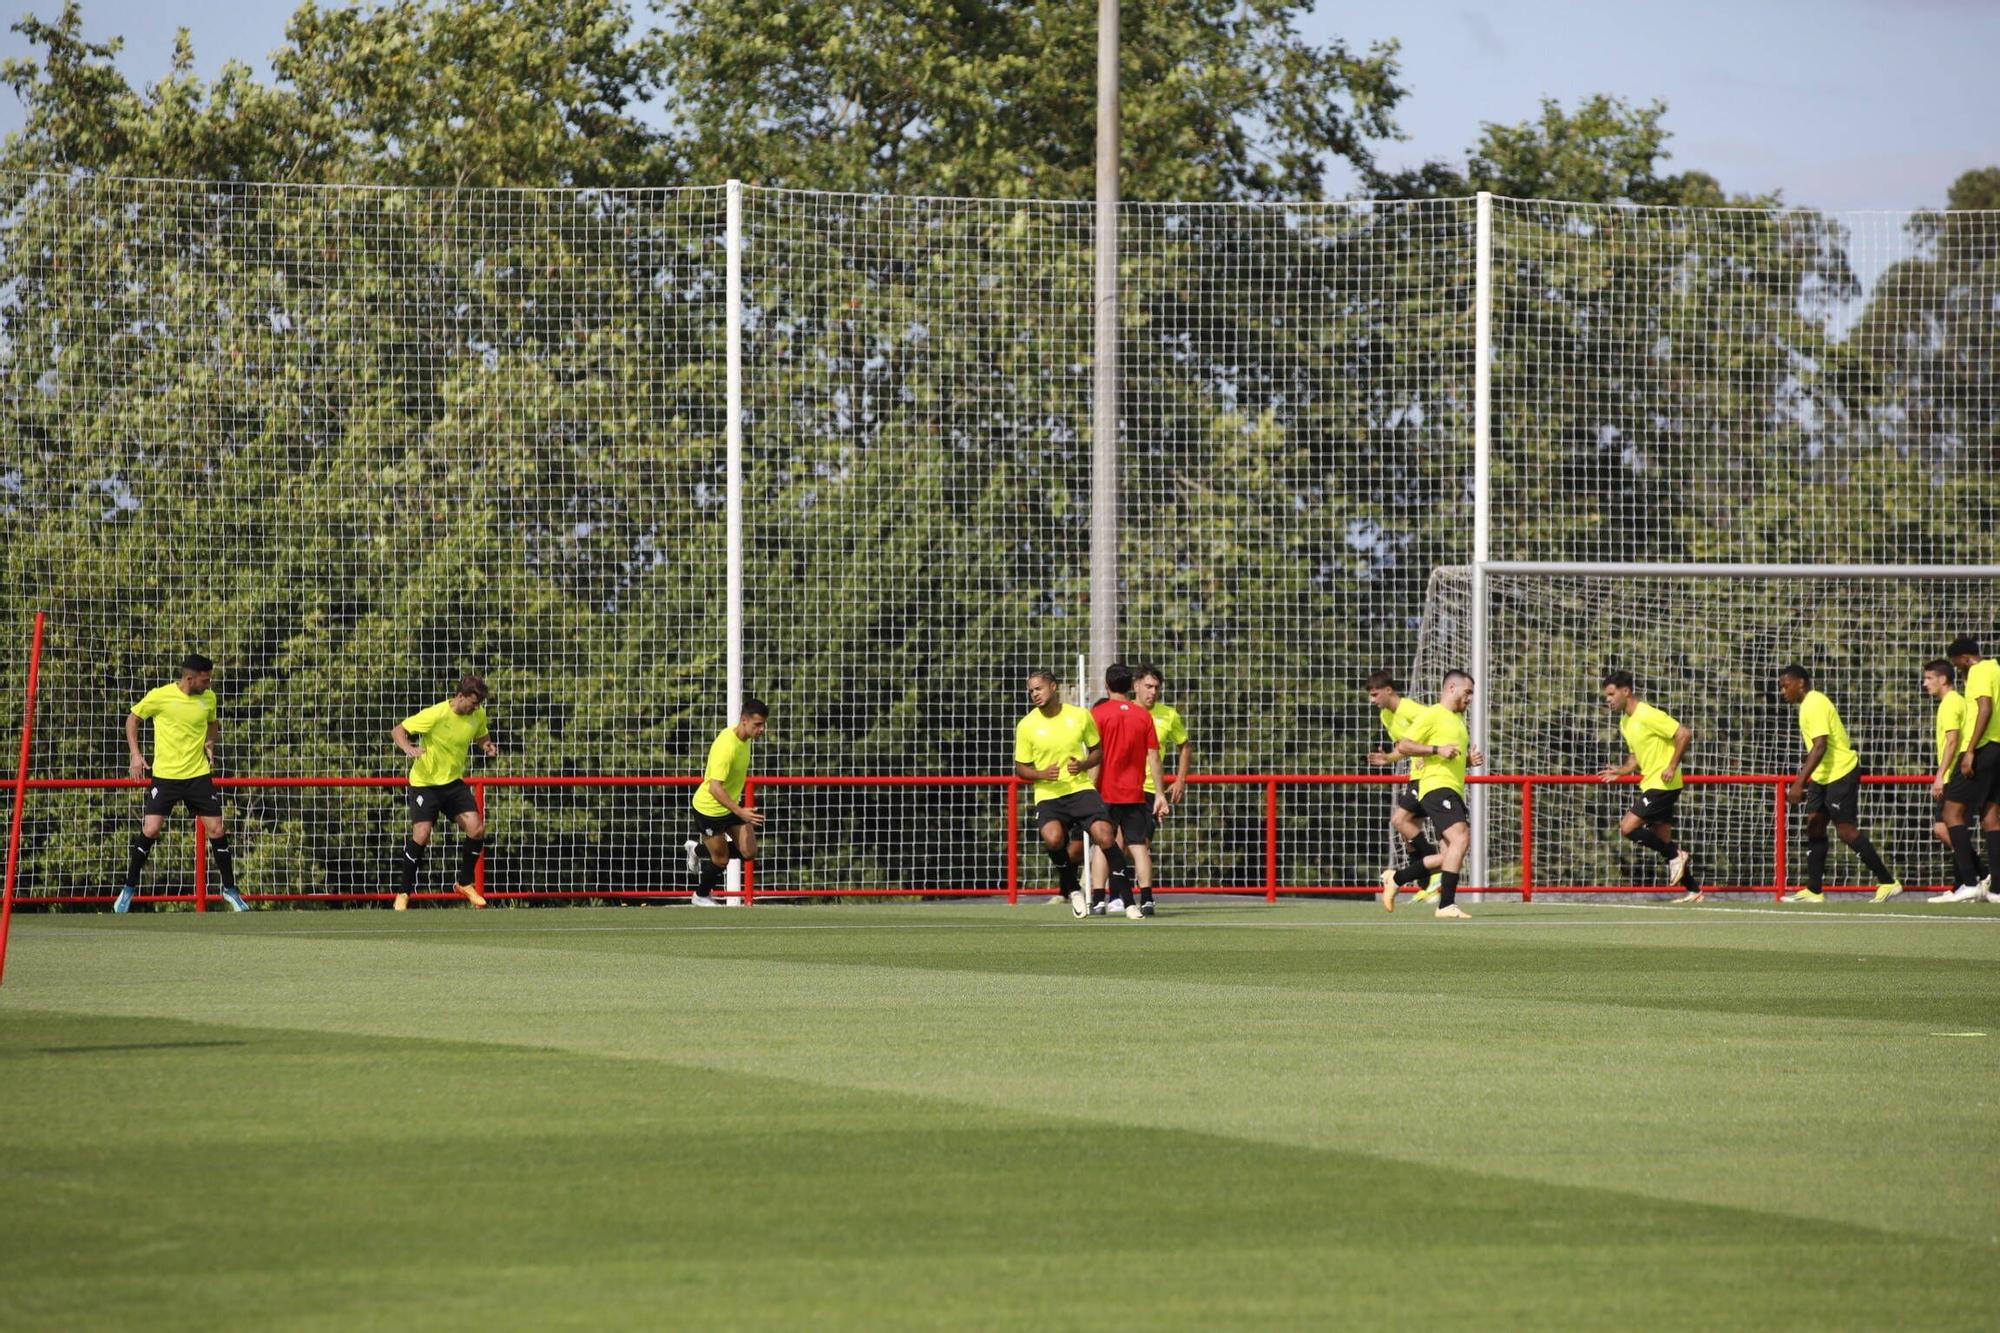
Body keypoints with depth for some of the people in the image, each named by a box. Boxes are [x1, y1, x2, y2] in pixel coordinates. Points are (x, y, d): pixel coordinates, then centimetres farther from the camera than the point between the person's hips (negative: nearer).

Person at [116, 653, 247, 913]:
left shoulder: (209, 698, 1)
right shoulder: (160, 696, -11)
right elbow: (132, 719, 3)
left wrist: (210, 743, 1)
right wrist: (136, 754, -5)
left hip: (199, 774, 3)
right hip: (165, 775, -3)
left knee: (216, 829, -1)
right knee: (150, 830, -10)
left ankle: (230, 890, 14)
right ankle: (128, 889, 6)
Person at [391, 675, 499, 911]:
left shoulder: (478, 715, -4)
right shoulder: (435, 715, -21)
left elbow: (482, 736, 18)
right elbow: (397, 730, -15)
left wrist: (488, 747, -7)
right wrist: (408, 748, -36)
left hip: (454, 782, 5)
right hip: (425, 782, -5)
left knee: (476, 828, -9)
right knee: (421, 836, -15)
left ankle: (465, 883, 12)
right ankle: (403, 894, 0)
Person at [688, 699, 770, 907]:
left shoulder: (744, 738, -4)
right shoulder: (727, 747, -33)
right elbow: (714, 788, -35)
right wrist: (740, 812, -40)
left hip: (732, 803, 8)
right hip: (710, 807, -8)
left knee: (749, 853, 3)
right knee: (721, 860, 4)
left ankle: (700, 850, 26)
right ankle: (701, 896, 33)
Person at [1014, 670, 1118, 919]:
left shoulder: (1080, 716, 3)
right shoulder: (1026, 726, 1)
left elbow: (1098, 751, 14)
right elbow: (1020, 769, 7)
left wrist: (1084, 764, -7)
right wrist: (1042, 774, -13)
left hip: (1081, 789, 1)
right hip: (1048, 795, -1)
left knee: (1104, 836, -19)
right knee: (1053, 838, -29)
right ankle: (1072, 888, -1)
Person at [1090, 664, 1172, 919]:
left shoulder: (1099, 713, -3)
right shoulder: (1144, 716, 5)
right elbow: (1153, 758, 4)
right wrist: (1160, 794, 7)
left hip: (1107, 792, -2)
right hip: (1135, 792, 2)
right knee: (1138, 846, 3)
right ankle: (1146, 900, -6)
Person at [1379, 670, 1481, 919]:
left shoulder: (1459, 719, 25)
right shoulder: (1433, 715, -3)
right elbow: (1403, 746, -9)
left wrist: (1473, 759, 15)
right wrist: (1438, 750, -18)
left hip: (1455, 791, 10)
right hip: (1437, 786, -10)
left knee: (1452, 856, 6)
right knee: (1460, 838, -25)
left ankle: (1396, 878, 20)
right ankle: (1447, 905, -26)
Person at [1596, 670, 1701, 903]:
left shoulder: (1648, 715, -16)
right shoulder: (1625, 722, 13)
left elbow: (1684, 734, -19)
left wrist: (1672, 767, -20)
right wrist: (1621, 771, 4)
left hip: (1663, 784, -10)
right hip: (1650, 784, 10)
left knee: (1628, 827, -16)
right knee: (1663, 842, 8)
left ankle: (1676, 855, -5)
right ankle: (1693, 889, 13)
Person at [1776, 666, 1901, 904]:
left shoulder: (1815, 704, -17)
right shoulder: (1807, 704, 13)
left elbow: (1820, 747, -25)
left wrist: (1800, 782, -28)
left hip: (1841, 772, -10)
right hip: (1823, 776, 10)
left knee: (1847, 831, -8)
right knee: (1814, 827, 4)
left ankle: (1888, 882, -2)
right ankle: (1814, 891, 5)